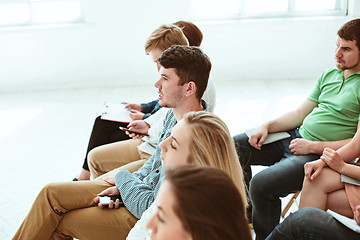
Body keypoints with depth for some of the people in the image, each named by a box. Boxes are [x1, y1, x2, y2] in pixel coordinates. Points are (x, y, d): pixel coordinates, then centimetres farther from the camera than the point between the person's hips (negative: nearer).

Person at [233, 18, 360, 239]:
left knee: (261, 184, -28)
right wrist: (268, 127, 0)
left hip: (320, 155, -8)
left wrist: (312, 147, -16)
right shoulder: (329, 75, 13)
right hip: (295, 137, 8)